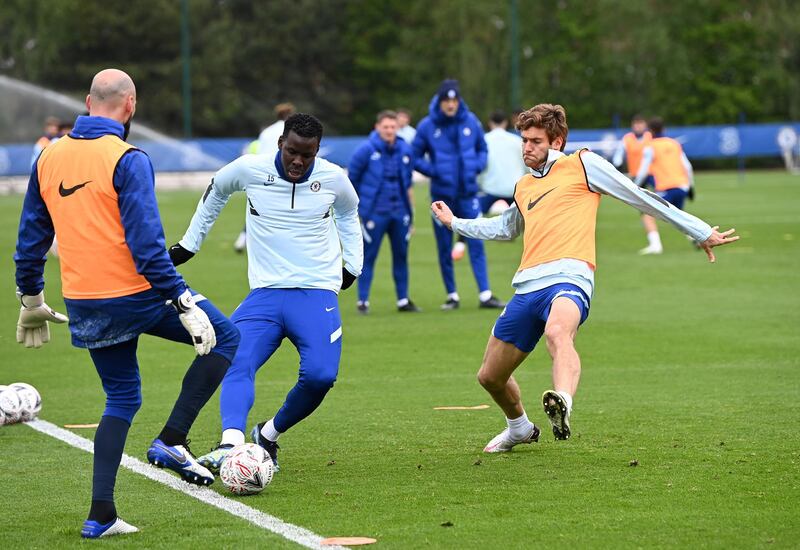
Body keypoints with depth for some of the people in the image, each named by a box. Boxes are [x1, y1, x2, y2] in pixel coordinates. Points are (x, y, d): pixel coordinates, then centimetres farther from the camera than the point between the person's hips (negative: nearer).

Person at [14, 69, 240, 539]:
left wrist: (31, 298, 25)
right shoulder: (127, 160, -14)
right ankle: (172, 440, 1)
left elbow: (31, 236, 14)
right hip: (135, 294, -7)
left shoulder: (49, 158, 7)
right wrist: (184, 303, -17)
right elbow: (146, 243, -19)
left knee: (122, 399, 19)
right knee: (225, 338, 10)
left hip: (84, 305, 7)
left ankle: (101, 515, 9)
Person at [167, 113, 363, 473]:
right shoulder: (250, 170, -3)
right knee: (237, 363, -25)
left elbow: (348, 213, 24)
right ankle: (231, 444, -42)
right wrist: (189, 243, 24)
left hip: (317, 294, 0)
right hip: (265, 293, 0)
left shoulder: (332, 178, -1)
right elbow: (216, 191, 19)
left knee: (320, 374, -21)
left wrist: (353, 264, 18)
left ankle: (269, 436, 3)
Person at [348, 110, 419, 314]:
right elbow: (352, 180, -1)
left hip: (400, 212, 4)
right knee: (368, 257, -2)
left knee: (401, 256, 9)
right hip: (374, 213, -4)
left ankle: (403, 300, 18)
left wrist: (410, 209, 15)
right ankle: (363, 301, 4)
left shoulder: (405, 150, 5)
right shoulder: (366, 150, -8)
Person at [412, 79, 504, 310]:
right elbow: (415, 157, 3)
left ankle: (485, 295, -5)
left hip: (468, 193, 1)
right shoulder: (427, 126, -5)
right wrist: (434, 171, -11)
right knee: (444, 249, 5)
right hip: (442, 194, -1)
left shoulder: (471, 122, 1)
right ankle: (452, 296, 15)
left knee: (476, 244, -4)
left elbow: (482, 149, 15)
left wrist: (477, 166, -4)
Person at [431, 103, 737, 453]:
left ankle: (562, 406, -67)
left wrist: (700, 232, 8)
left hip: (567, 280, -7)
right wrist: (455, 223, 51)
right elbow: (505, 228, 49)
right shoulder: (523, 187, 27)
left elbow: (642, 198, 9)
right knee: (490, 376, 13)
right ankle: (520, 428, 43)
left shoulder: (582, 164, 9)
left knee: (557, 332, -41)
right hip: (526, 287, 7)